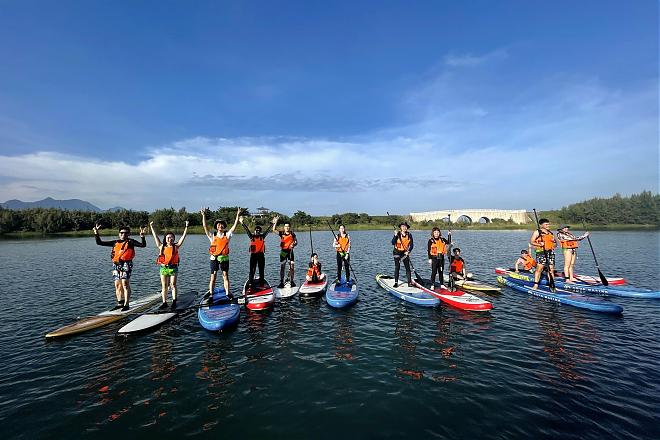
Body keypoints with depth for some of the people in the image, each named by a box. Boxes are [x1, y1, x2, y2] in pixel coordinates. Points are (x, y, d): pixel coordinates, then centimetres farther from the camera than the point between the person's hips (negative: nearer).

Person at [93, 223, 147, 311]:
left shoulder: (130, 242, 4)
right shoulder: (115, 242, 17)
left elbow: (143, 245, -8)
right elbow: (99, 242, 21)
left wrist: (142, 236, -23)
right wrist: (96, 233, 12)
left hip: (126, 264, -5)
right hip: (116, 265, 6)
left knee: (125, 284, -9)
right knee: (117, 285, 10)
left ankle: (126, 304, -4)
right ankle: (120, 303, 21)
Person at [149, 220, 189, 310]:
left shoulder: (176, 246, 1)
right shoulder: (161, 246, 7)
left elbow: (183, 236, -3)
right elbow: (155, 236, 9)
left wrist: (186, 227, -7)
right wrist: (151, 227, 10)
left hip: (173, 268, -2)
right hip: (163, 268, 2)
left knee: (173, 285, 2)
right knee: (164, 286, 8)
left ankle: (174, 302, 10)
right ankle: (164, 303, 16)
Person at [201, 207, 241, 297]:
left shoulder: (227, 235, 6)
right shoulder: (212, 236, 6)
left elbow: (234, 226, -1)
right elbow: (205, 227, -1)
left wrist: (237, 216, -8)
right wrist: (204, 215, -8)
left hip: (224, 258, 1)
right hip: (214, 258, 0)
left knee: (225, 275, 5)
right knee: (213, 276, 2)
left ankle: (227, 293, 10)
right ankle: (211, 294, 8)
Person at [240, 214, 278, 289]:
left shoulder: (262, 236, 7)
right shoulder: (251, 236, 4)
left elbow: (268, 230, 3)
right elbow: (247, 230, -6)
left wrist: (273, 223, -4)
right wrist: (242, 223, -16)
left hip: (261, 255, 2)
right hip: (253, 255, -2)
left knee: (261, 270, 10)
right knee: (252, 270, -3)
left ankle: (261, 284, 19)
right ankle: (251, 284, 3)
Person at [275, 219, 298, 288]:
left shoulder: (292, 234, 4)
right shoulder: (281, 233, 3)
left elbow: (296, 242, 6)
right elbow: (274, 230, -7)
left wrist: (293, 245, -15)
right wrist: (275, 222, -17)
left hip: (290, 251, 0)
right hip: (283, 251, 0)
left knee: (291, 267, 3)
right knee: (282, 267, 2)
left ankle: (291, 281, 15)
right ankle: (281, 282, 9)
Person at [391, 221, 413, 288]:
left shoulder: (409, 235, 1)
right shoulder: (397, 234, -5)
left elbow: (411, 245, 1)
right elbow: (393, 243, -12)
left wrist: (408, 251, -14)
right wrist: (395, 236, -24)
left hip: (405, 253, 2)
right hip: (397, 252, -2)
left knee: (407, 267, 0)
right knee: (397, 267, 0)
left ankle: (410, 282, 6)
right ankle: (396, 282, 6)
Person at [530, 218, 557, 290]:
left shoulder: (551, 233, 20)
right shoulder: (537, 232, 2)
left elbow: (555, 244, 25)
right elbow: (531, 241, -5)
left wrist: (554, 242, 2)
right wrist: (539, 244, -20)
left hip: (551, 252, 6)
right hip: (541, 252, -6)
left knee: (551, 269, 4)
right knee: (539, 268, -11)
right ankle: (536, 284, -9)